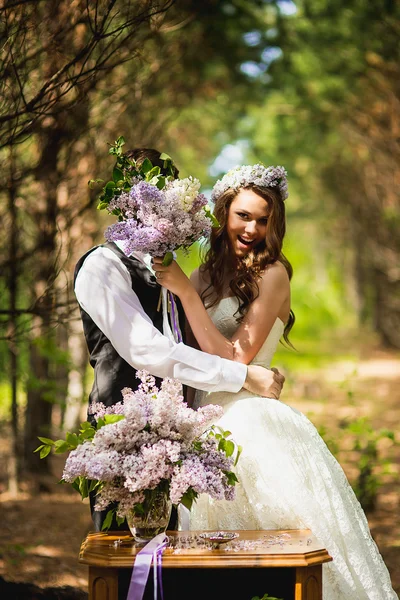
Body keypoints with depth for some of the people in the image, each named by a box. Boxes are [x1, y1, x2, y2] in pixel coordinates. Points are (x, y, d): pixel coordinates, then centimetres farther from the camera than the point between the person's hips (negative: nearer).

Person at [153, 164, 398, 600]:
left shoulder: (272, 273, -7)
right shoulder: (205, 276, 12)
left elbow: (234, 359, -16)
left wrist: (185, 291, -17)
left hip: (255, 427, -6)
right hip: (211, 424, 6)